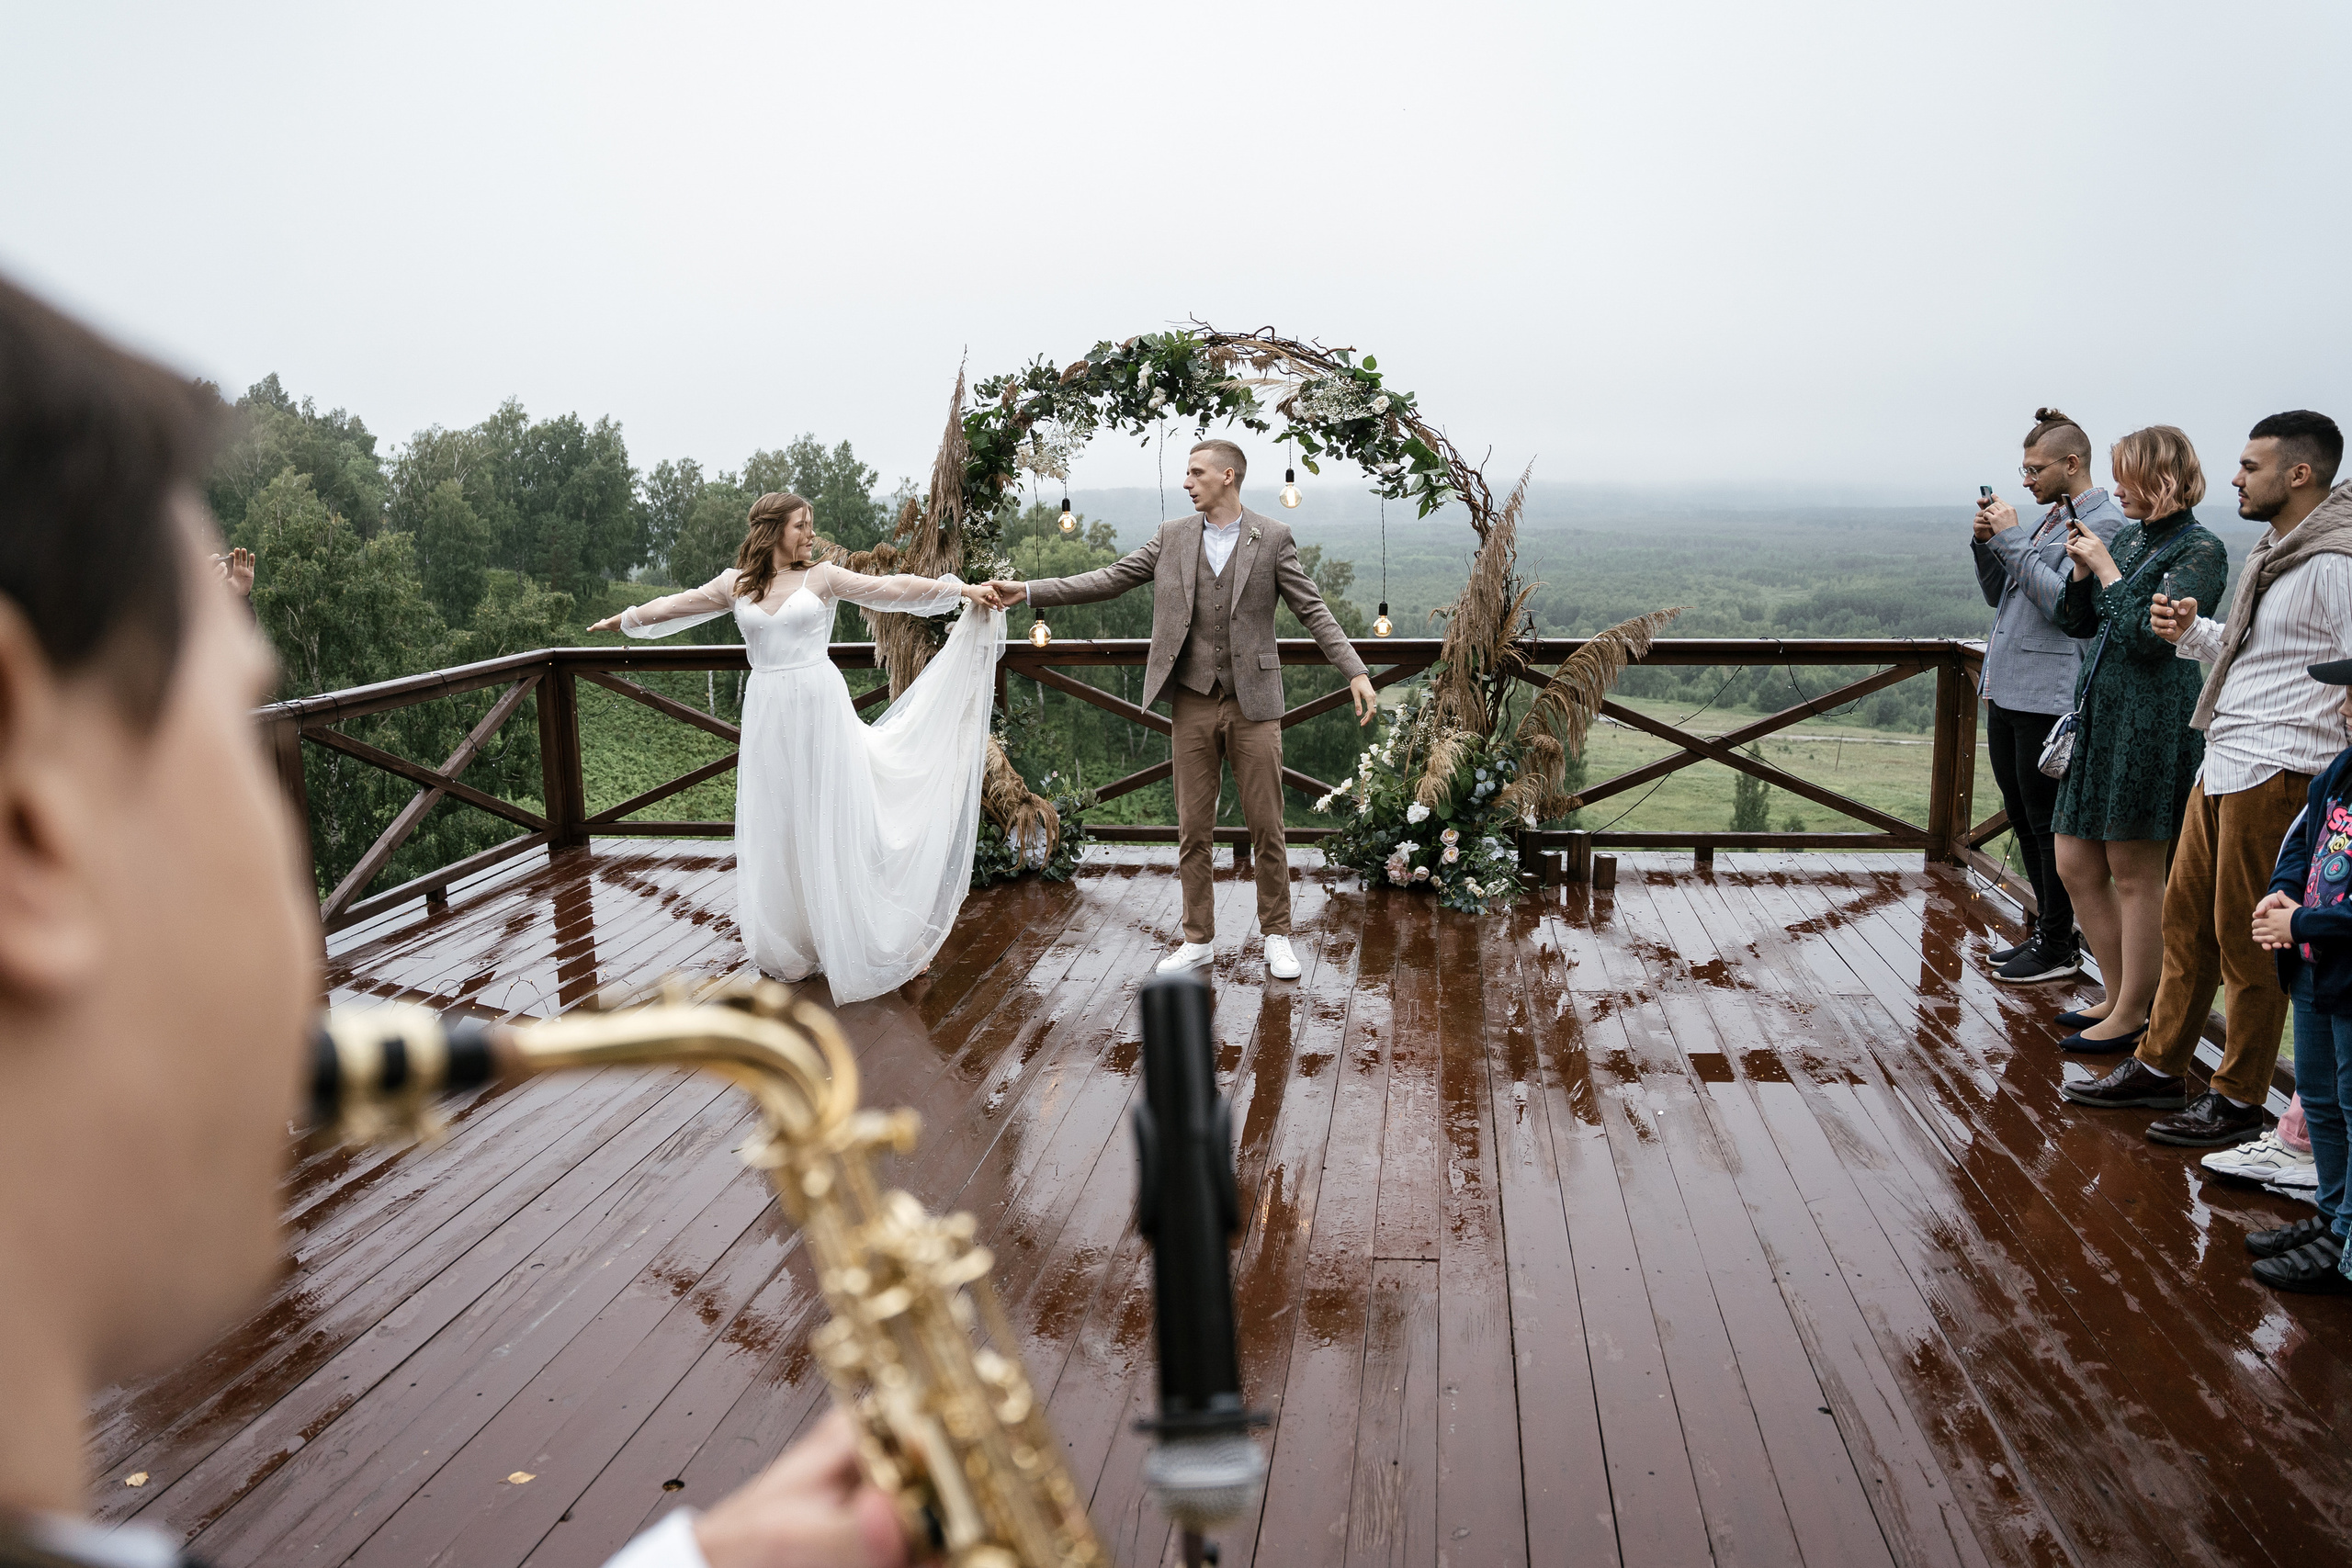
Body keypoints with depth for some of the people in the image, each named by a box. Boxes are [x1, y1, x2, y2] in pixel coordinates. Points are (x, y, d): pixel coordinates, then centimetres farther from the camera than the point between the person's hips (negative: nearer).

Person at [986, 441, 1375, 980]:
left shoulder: (1272, 538, 0)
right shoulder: (1172, 536, 7)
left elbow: (1313, 610, -1)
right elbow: (1109, 580, 5)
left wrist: (1356, 672, -12)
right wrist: (1027, 592, -2)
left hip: (1253, 701, -2)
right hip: (1193, 703, 2)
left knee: (1267, 828, 3)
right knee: (1193, 830, 7)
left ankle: (1276, 937, 17)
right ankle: (1198, 940, 18)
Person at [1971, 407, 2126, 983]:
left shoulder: (2104, 523, -10)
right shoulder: (2050, 517, 17)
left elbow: (2063, 600, -21)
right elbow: (1997, 595, 19)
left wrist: (2012, 539, -17)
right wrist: (1985, 542, 3)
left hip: (2048, 697, -9)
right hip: (2005, 692, 9)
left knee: (2050, 826, -1)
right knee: (2023, 821, 16)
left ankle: (2059, 947, 9)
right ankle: (2047, 930, 28)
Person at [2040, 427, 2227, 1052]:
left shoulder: (2200, 550, -9)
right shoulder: (2126, 538, 13)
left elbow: (2148, 635, -19)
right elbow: (2078, 623, 17)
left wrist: (2107, 569, -11)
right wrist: (2081, 570, 1)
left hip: (2151, 724, -8)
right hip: (2097, 717, 8)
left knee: (2135, 873, 0)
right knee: (2076, 866, 11)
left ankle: (2132, 1017, 11)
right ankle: (2117, 996, 26)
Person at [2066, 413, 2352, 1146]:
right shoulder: (2273, 548, 15)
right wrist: (2193, 631, 10)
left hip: (2275, 774, -9)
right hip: (2221, 766, 10)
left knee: (2247, 940, 0)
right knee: (2187, 919, 15)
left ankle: (2240, 1099, 13)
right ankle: (2160, 1067, 26)